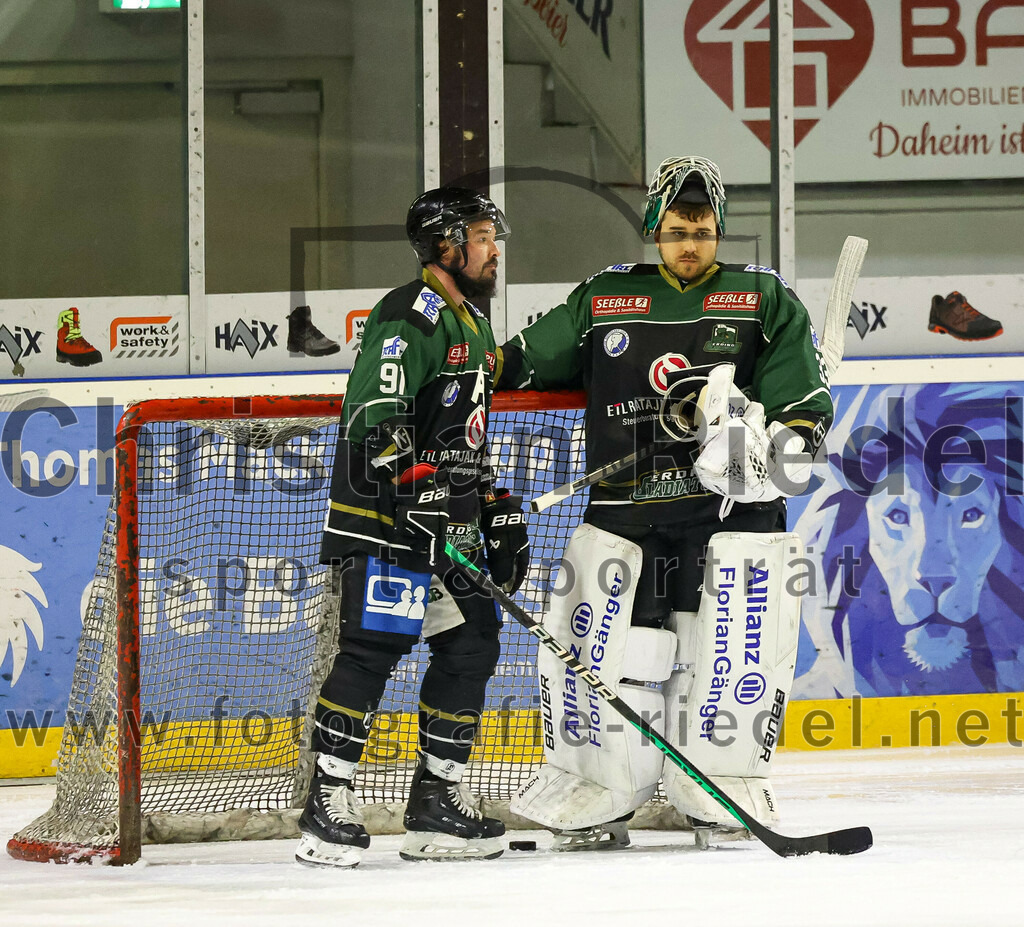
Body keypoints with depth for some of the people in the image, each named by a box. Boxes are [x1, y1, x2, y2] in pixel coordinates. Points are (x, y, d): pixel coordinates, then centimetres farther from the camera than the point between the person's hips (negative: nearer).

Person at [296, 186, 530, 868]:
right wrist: (414, 490, -32)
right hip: (386, 517, -10)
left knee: (471, 645, 7)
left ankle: (437, 800, 14)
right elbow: (376, 421, -23)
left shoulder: (474, 326, 20)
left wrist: (498, 513, 22)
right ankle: (328, 802, -10)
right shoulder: (409, 317, -12)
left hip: (449, 520, 10)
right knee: (376, 646, -14)